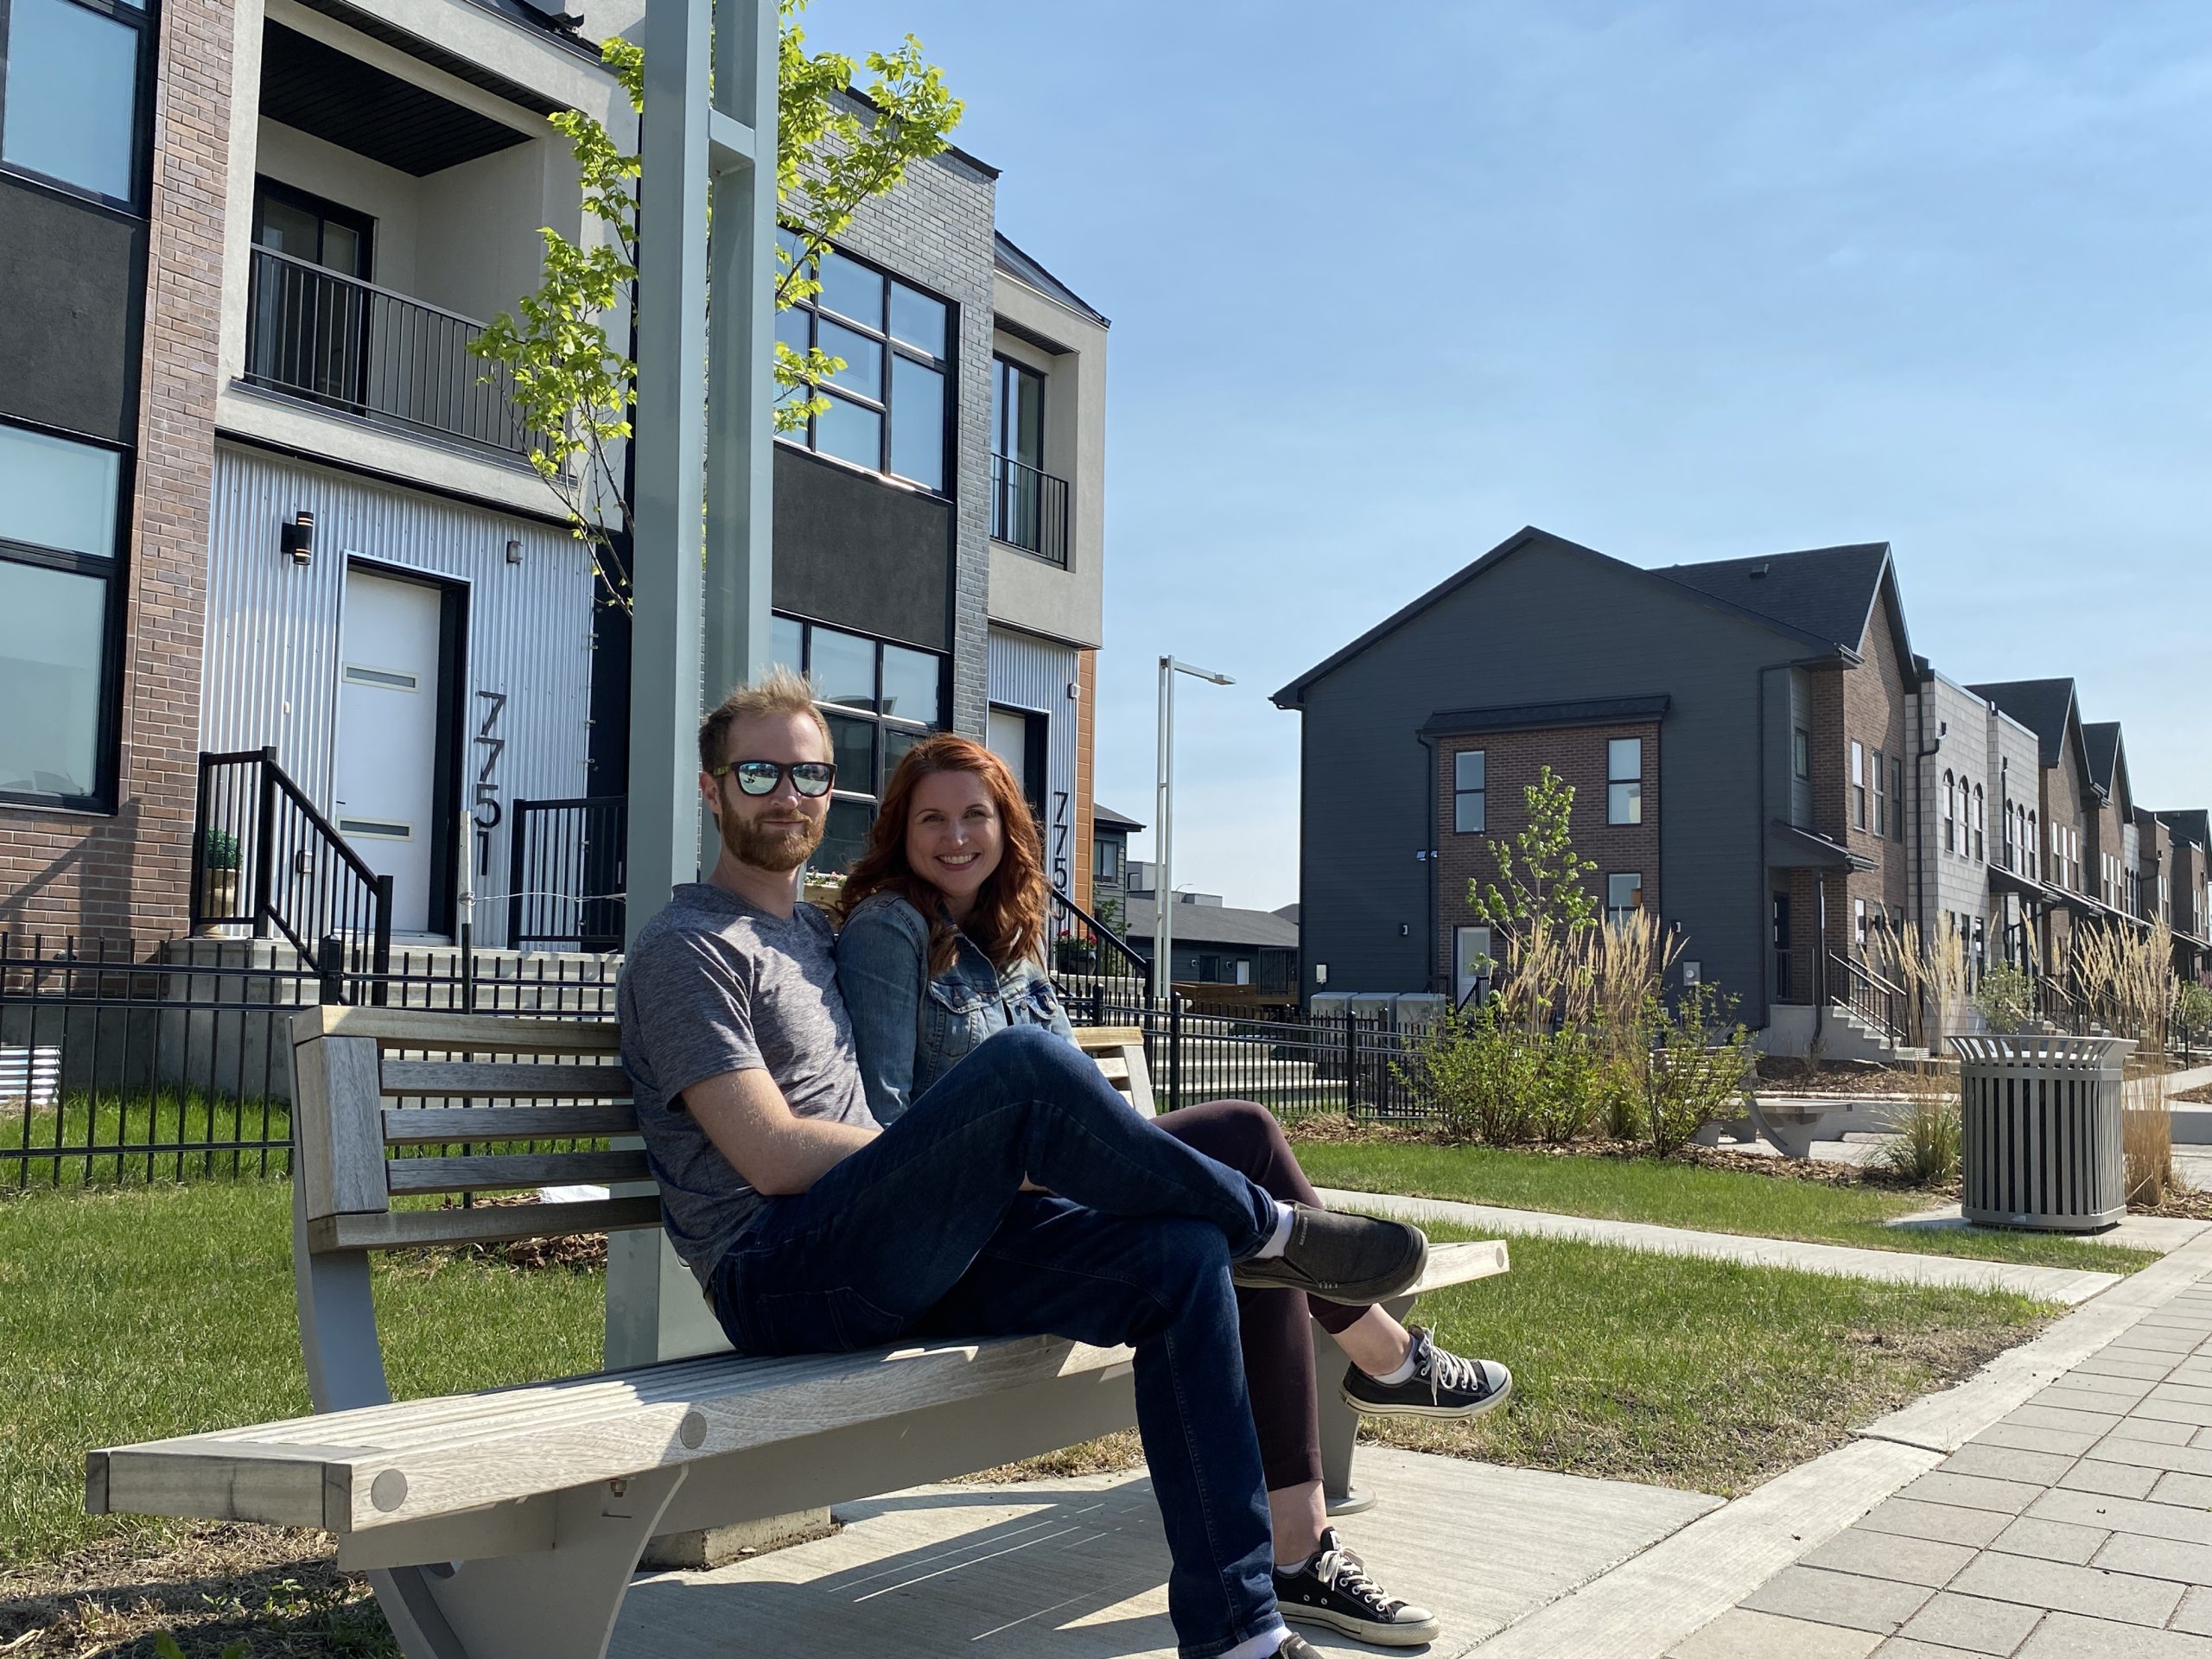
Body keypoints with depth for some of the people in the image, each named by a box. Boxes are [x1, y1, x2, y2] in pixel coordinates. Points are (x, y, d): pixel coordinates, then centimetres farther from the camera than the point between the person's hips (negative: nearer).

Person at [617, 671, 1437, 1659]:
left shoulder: (820, 932, 24)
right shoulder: (688, 948, -2)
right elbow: (773, 1157, -13)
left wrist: (996, 1162, 10)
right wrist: (996, 1152, -10)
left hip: (906, 1256, 8)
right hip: (780, 1277, -8)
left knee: (1181, 1255, -15)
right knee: (1028, 1068, -31)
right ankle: (1270, 1231, -8)